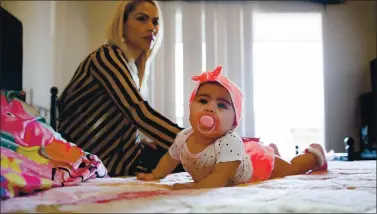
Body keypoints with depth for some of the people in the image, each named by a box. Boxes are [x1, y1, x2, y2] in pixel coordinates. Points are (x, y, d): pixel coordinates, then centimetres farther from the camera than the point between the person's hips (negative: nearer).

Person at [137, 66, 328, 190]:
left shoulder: (229, 143, -47)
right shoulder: (183, 138, -26)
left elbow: (221, 178, -52)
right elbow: (170, 158, -5)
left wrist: (194, 187, -63)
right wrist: (154, 175, -13)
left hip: (259, 163, -6)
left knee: (291, 169, 20)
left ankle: (314, 154, 44)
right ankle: (272, 149, 61)